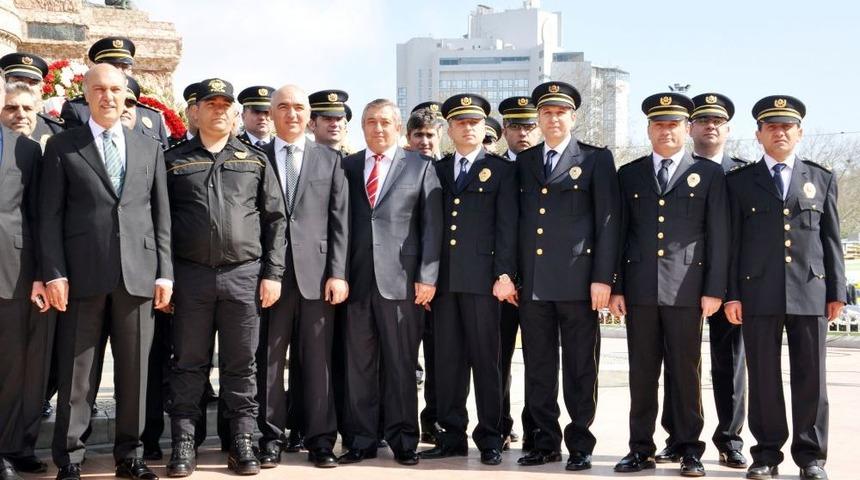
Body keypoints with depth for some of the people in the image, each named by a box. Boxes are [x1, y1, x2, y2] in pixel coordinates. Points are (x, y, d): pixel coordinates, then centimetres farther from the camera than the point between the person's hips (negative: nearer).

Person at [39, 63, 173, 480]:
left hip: (138, 275, 2)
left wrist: (164, 273, 5)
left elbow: (161, 217, 12)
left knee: (134, 371, 6)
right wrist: (54, 273, -7)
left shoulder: (149, 149, 14)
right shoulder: (62, 146, 6)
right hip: (83, 275, -2)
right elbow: (50, 216, 1)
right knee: (76, 374, 2)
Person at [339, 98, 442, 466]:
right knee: (358, 364, 4)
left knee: (400, 364, 3)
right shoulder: (347, 167, 12)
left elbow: (431, 225, 2)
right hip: (356, 279, 2)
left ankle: (403, 440, 12)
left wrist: (427, 277, -6)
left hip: (400, 280, -2)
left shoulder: (420, 167, 7)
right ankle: (361, 440, 12)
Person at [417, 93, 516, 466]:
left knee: (485, 359, 0)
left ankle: (489, 438, 7)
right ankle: (451, 435, 12)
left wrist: (504, 274, -10)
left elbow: (507, 226, -2)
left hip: (481, 278, -3)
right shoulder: (437, 170, 16)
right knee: (447, 359, 5)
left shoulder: (500, 170, 6)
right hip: (443, 278, 4)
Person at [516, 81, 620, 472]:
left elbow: (607, 221, -3)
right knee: (538, 368, 9)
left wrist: (602, 278, -10)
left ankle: (580, 445, 10)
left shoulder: (596, 160, 2)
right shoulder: (523, 162, 14)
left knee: (579, 369, 2)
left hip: (577, 281, -4)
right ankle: (545, 442, 18)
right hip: (532, 282, 4)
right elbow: (517, 220, 14)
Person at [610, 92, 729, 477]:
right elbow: (618, 234, 10)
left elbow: (719, 237, 2)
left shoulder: (709, 174, 6)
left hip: (686, 288, -2)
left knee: (686, 371, 2)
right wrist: (615, 287, 4)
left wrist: (714, 289, -5)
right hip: (639, 288, 2)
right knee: (642, 371, 5)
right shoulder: (629, 175, 12)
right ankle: (641, 448, 12)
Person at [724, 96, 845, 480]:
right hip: (758, 293, -1)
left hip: (811, 292, 1)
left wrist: (837, 291, 5)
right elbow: (732, 242, 6)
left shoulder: (822, 179, 13)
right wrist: (731, 295, -1)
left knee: (810, 376, 2)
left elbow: (832, 240, 11)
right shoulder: (739, 181, 9)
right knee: (763, 377, 2)